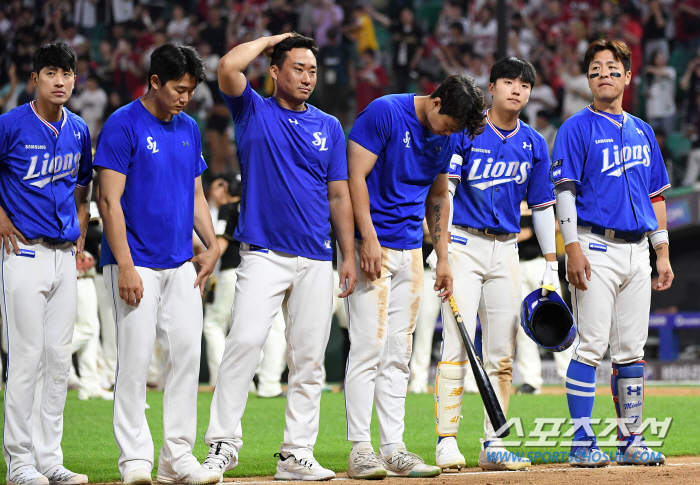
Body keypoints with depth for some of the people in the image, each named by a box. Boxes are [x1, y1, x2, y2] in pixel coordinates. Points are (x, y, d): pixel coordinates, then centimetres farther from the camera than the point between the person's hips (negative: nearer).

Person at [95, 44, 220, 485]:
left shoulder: (189, 128, 13)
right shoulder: (124, 125, -8)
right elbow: (110, 201, -12)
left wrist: (213, 246, 6)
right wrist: (125, 266, -17)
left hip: (181, 264, 6)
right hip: (138, 264, -6)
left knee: (187, 353, 2)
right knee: (136, 357, -6)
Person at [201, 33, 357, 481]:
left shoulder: (329, 127, 15)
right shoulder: (254, 112, 6)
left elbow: (339, 195, 15)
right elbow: (228, 67, -13)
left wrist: (349, 256, 8)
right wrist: (269, 40, 2)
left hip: (316, 260, 4)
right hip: (264, 255, -4)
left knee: (309, 357, 3)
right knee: (244, 342, -17)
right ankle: (223, 444, -13)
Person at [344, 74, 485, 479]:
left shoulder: (444, 137, 10)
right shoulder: (384, 113, -11)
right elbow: (355, 176, -14)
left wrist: (443, 259, 16)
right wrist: (368, 239, -20)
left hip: (410, 252, 7)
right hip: (372, 245, -7)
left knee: (398, 355, 6)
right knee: (369, 347, -11)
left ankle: (394, 448, 8)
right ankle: (360, 449, -10)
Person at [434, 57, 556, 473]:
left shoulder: (534, 143, 10)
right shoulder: (464, 131, -4)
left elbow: (543, 205, 15)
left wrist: (551, 267, 13)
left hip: (506, 249, 5)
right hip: (465, 243, -5)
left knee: (502, 353, 4)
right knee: (457, 344, -12)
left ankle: (493, 446, 8)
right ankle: (447, 442, -12)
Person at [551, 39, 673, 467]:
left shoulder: (643, 131, 17)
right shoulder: (577, 128, -1)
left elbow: (656, 195, 20)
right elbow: (565, 190, -8)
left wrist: (663, 253, 13)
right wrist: (573, 248, -18)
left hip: (637, 251, 6)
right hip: (597, 248, -6)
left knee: (631, 351, 7)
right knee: (591, 347, -9)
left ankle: (630, 442, 12)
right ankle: (582, 444, -7)